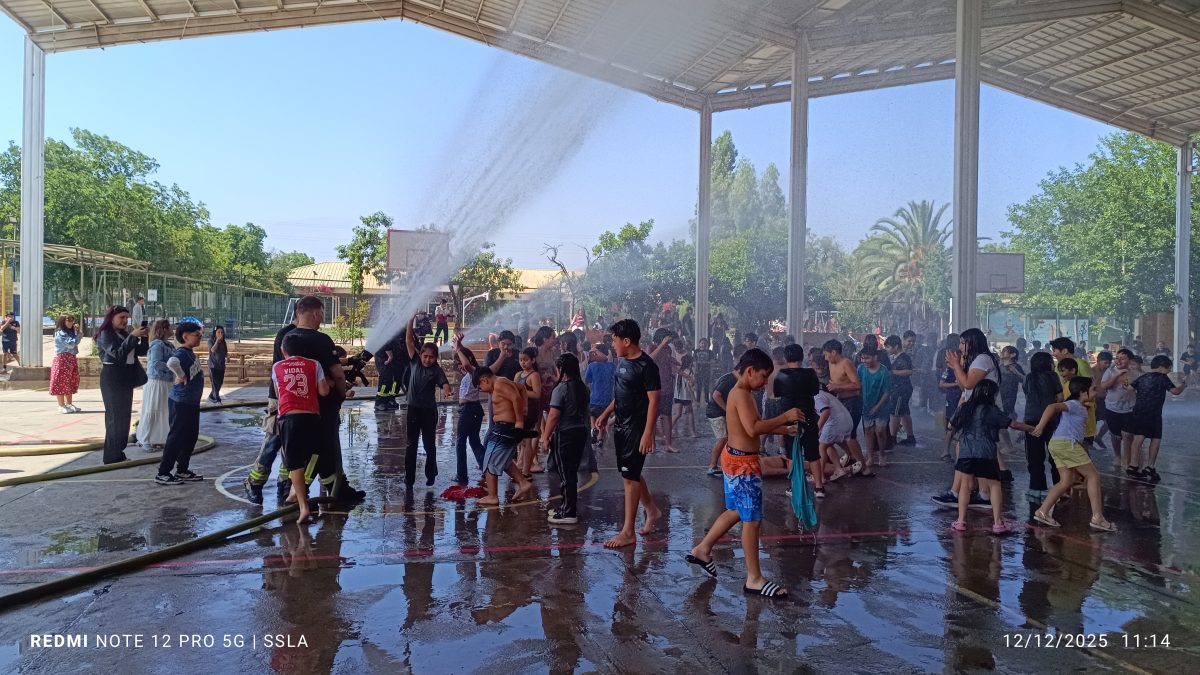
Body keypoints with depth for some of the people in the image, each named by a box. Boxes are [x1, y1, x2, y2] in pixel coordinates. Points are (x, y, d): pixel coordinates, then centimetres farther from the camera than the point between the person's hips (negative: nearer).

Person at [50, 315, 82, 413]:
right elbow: (71, 344, -17)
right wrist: (78, 333, -5)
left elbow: (76, 342, 9)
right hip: (62, 359, -9)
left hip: (72, 359, 9)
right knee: (62, 382, -5)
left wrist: (77, 332, -1)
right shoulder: (60, 333, -9)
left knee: (71, 381, 11)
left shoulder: (71, 332, 18)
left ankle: (69, 404, 18)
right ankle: (61, 406, -3)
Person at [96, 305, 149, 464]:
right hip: (112, 379, -8)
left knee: (124, 416, 10)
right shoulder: (105, 335, -8)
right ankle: (112, 457, -3)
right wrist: (133, 336, -26)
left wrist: (144, 337, -7)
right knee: (115, 416, -7)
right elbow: (118, 353, -22)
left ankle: (119, 453, 17)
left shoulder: (125, 334, 13)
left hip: (126, 379, 8)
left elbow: (141, 351, 8)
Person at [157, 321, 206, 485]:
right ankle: (163, 473, 6)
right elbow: (171, 362, -41)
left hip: (191, 402, 10)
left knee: (190, 437, 15)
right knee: (176, 438, -3)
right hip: (181, 403, -10)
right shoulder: (182, 352, -19)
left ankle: (182, 471, 25)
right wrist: (182, 377, -26)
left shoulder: (190, 352, 10)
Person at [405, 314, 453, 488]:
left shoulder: (437, 370, -7)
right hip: (413, 408, 2)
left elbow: (444, 383, -23)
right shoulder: (415, 362, -1)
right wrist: (412, 320, -15)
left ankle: (431, 475, 26)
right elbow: (408, 340, -6)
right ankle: (409, 478, 11)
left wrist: (447, 391, -47)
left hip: (429, 410, -2)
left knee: (429, 444, 10)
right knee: (411, 444, 5)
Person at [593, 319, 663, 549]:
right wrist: (606, 413, 18)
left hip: (636, 429, -8)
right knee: (631, 474, 17)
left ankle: (628, 532, 5)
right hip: (621, 426, 8)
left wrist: (648, 433, -23)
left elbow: (654, 400, -19)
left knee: (630, 476, -4)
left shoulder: (646, 365, -17)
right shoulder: (622, 360, 9)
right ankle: (651, 511, 37)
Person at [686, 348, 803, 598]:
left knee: (735, 511, 22)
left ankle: (702, 550, 32)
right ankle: (754, 579, 7)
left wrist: (783, 429, 11)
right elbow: (753, 428, -30)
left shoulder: (742, 393, 14)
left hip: (736, 460, 10)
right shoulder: (742, 393, -19)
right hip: (743, 463, -10)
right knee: (752, 519, -2)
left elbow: (753, 427, 19)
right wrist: (785, 416, -24)